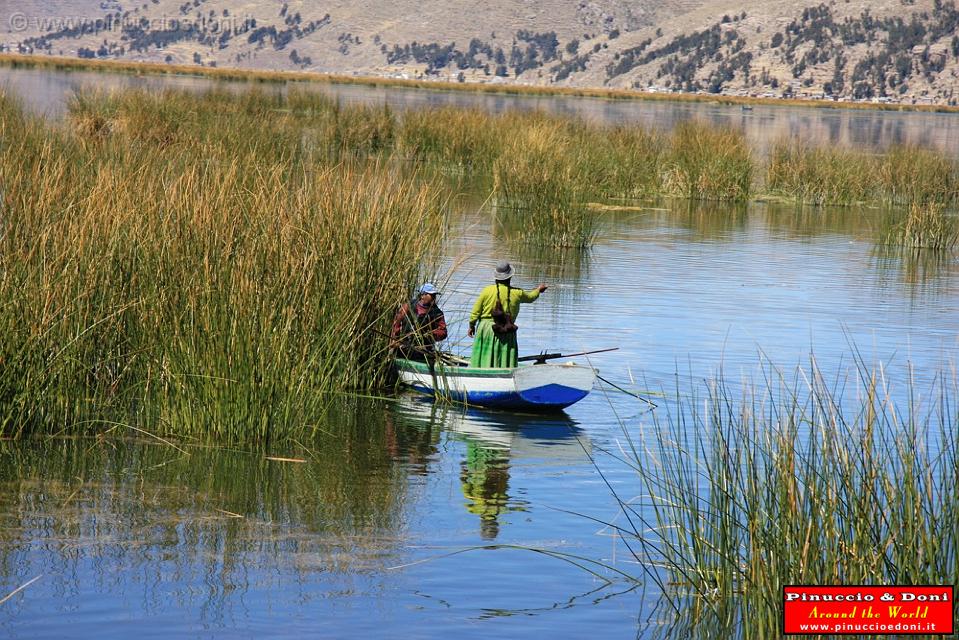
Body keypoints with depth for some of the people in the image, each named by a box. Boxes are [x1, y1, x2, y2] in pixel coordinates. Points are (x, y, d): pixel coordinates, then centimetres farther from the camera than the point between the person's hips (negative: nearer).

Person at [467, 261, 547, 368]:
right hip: (506, 334, 1)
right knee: (505, 360, 3)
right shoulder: (516, 293, -1)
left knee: (484, 358, 4)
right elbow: (530, 297, 21)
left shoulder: (487, 291, -5)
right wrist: (539, 289, 43)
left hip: (486, 328, 0)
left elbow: (476, 311, -1)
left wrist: (471, 326, 13)